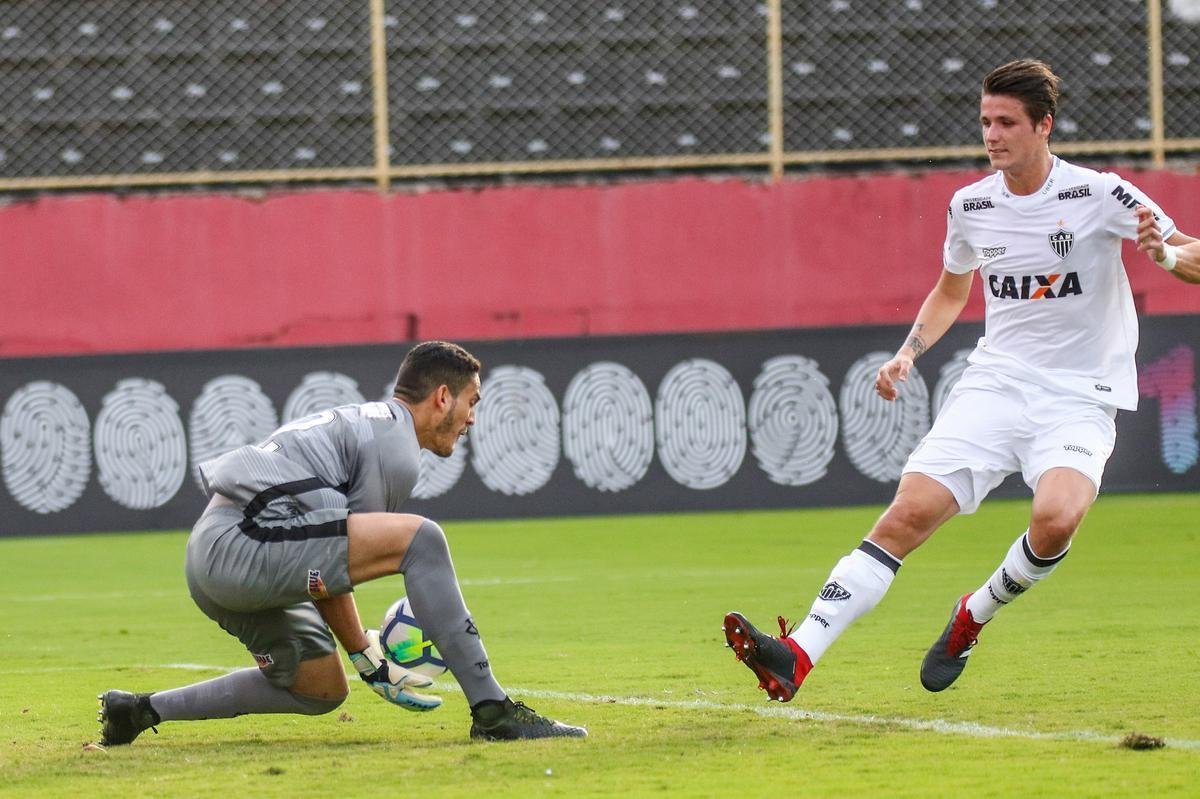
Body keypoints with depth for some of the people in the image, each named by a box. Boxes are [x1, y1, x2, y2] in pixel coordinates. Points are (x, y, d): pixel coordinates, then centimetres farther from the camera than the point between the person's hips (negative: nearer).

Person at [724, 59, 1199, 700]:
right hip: (993, 383, 3)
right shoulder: (971, 206, 7)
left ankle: (974, 616, -1)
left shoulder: (1098, 195, -8)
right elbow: (951, 292, 27)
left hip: (1078, 399, -3)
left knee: (1056, 518, -32)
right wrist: (908, 353, 11)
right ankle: (797, 657, -25)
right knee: (909, 513, -16)